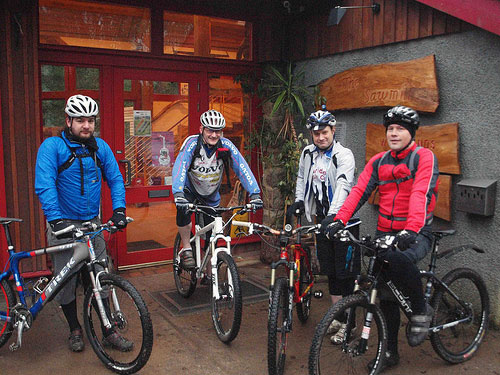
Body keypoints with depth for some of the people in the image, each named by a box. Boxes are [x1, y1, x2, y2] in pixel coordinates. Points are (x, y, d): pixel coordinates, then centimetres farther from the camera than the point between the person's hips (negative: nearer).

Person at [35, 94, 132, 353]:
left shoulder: (100, 147, 5)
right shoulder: (52, 146, -9)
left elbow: (115, 179, 7)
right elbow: (44, 185, -18)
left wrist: (119, 210, -7)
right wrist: (55, 219, -27)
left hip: (92, 223, 3)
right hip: (64, 224, -3)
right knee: (66, 282, 6)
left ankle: (109, 332, 16)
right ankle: (75, 329, 27)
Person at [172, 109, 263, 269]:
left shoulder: (226, 146, -22)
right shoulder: (192, 143, -27)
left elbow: (242, 169, -27)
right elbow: (179, 167, -40)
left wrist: (254, 194, -40)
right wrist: (178, 194, -56)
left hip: (211, 195, 3)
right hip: (190, 188, -2)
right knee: (183, 209, -35)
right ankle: (186, 250, -13)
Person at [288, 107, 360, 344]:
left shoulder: (343, 155, -13)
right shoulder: (308, 154, 7)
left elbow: (343, 186, -27)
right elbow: (302, 179, 23)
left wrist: (333, 215, -39)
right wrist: (299, 201, 8)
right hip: (322, 218, 6)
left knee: (345, 271, -2)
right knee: (330, 271, 12)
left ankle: (346, 323, 10)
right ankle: (336, 317, 25)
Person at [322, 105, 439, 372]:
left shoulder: (424, 157, -6)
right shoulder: (379, 162, 9)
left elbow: (421, 194, -23)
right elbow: (359, 191, -3)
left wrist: (412, 230, -39)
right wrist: (339, 220, -19)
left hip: (416, 235, -5)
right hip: (384, 233, 5)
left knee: (399, 259, -37)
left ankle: (421, 310, -8)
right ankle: (390, 351, 25)